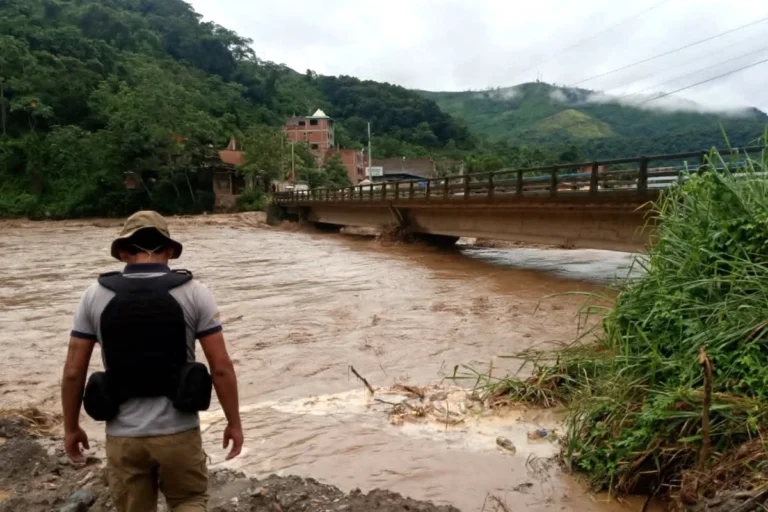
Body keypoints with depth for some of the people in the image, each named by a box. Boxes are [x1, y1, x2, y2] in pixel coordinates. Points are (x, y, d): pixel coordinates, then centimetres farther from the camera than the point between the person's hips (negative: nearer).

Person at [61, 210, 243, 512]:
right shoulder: (194, 293, -8)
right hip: (178, 431, -1)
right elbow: (221, 367, -9)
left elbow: (73, 372, 0)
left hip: (123, 435, 2)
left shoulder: (95, 296, -2)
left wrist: (71, 428, 15)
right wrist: (234, 423, 3)